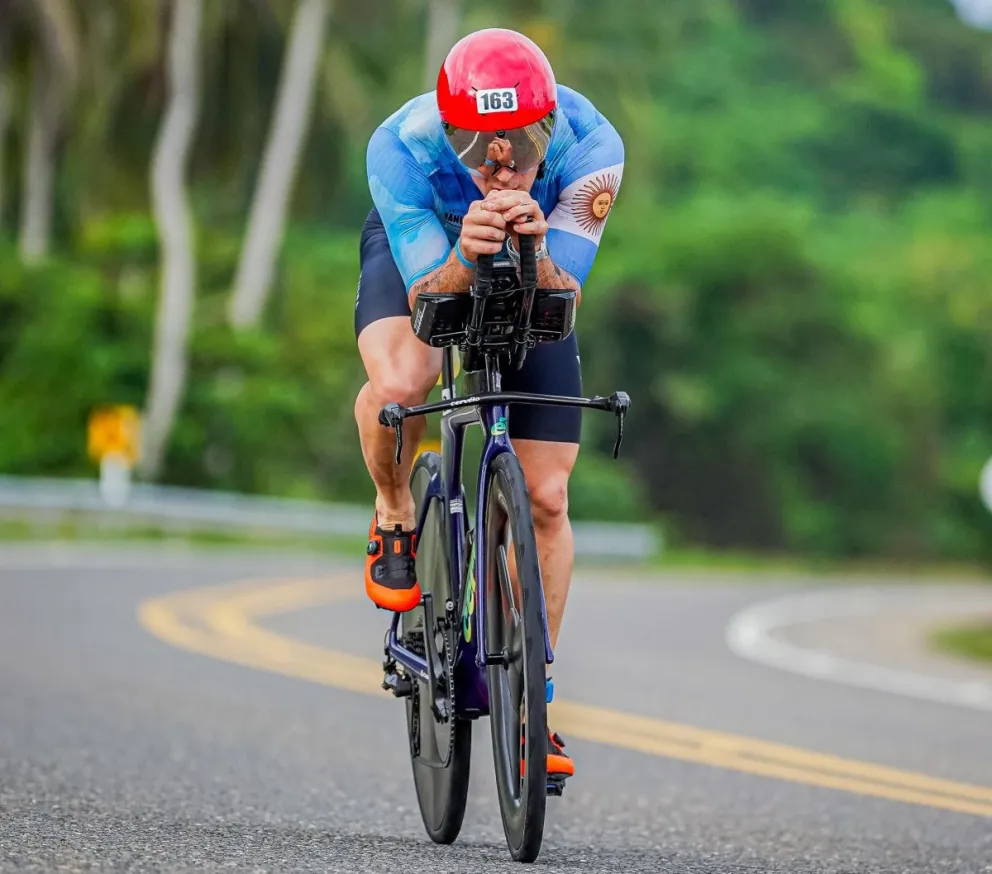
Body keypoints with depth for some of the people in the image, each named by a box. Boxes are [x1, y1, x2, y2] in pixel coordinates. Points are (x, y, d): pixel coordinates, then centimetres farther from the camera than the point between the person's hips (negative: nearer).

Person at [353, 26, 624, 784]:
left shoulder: (591, 147, -36)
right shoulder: (402, 147, -38)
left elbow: (562, 303, -33)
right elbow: (428, 301, -35)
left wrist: (532, 254, -55)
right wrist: (466, 255, -56)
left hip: (535, 274, 1)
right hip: (423, 255, -1)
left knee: (546, 498, -4)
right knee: (400, 384, -35)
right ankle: (395, 520, -2)